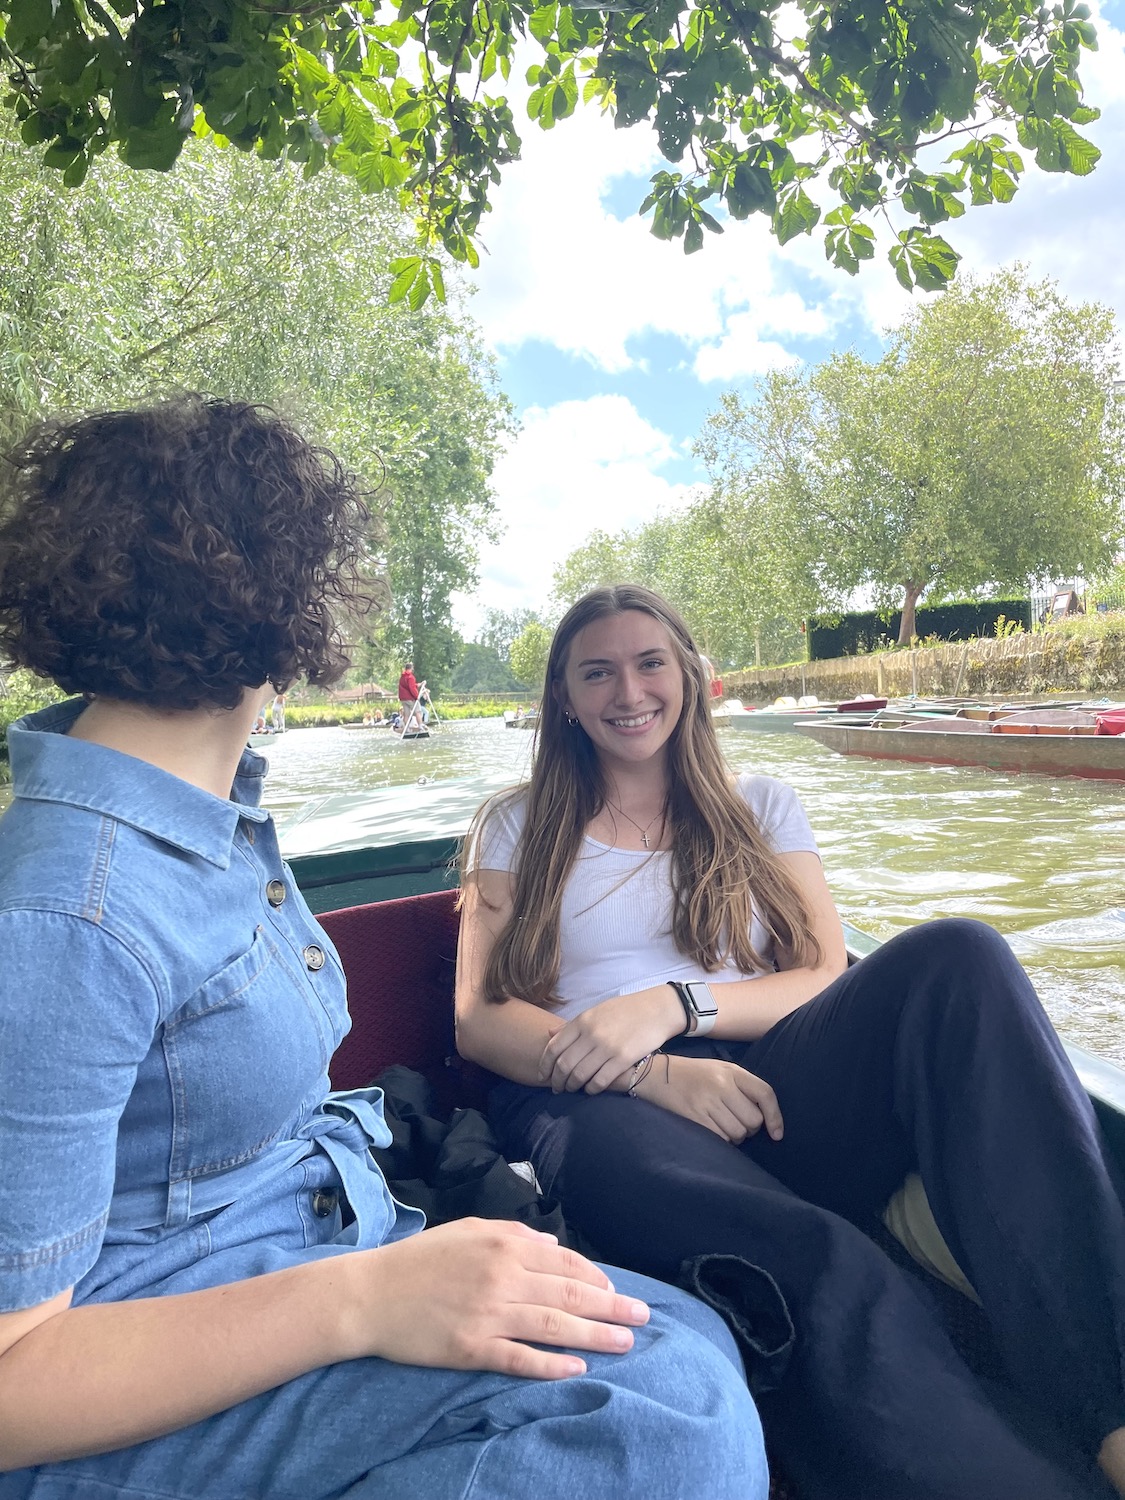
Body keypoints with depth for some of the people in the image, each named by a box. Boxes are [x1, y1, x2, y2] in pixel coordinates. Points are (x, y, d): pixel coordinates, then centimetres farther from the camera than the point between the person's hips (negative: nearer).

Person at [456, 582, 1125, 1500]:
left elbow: (825, 977, 9)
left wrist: (677, 1003, -13)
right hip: (603, 1111, -2)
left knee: (957, 959, -29)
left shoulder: (760, 808, 21)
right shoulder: (519, 829, 17)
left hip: (766, 1090, 3)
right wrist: (658, 1076, -14)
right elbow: (478, 1020, 5)